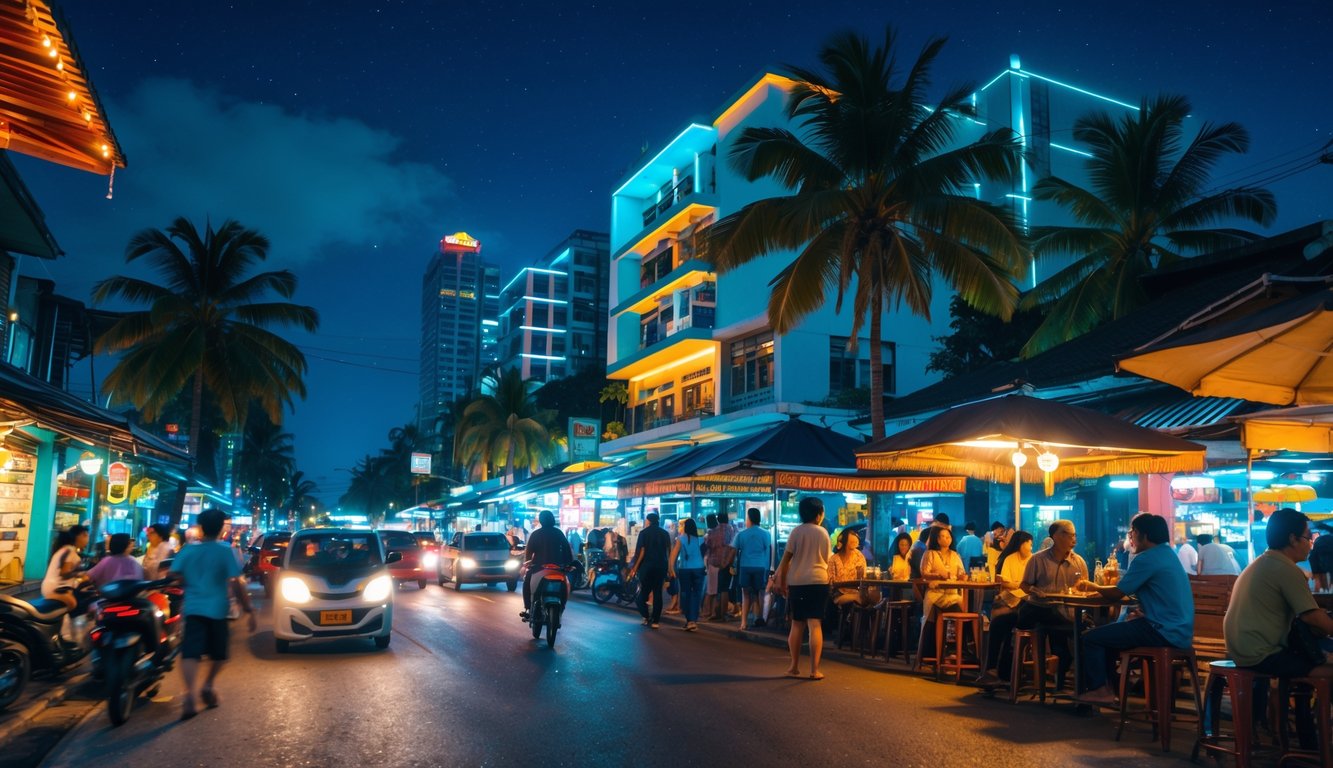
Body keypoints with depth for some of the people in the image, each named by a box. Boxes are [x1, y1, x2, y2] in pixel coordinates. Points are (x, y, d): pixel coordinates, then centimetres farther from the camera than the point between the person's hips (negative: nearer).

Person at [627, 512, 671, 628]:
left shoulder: (644, 532, -3)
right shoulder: (665, 533, 7)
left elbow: (641, 551, -9)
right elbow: (668, 552, 6)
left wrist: (635, 567, -6)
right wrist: (668, 566, 14)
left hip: (647, 566, -3)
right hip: (661, 566, 3)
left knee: (644, 592, 8)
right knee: (657, 593, 6)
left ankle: (646, 617, -4)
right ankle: (655, 621, 3)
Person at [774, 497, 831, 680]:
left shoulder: (796, 532, -1)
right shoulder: (823, 533, 1)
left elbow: (786, 559, -2)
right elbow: (827, 559, 6)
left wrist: (782, 581, 7)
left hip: (796, 582, 1)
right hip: (818, 581, -1)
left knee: (797, 624, 11)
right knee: (815, 624, -3)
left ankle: (794, 667, 16)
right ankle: (814, 669, -5)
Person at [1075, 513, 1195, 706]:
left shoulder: (1146, 559, -16)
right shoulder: (1168, 554, 14)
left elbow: (1117, 593, -11)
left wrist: (1094, 587, 7)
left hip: (1164, 632, -10)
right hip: (1179, 630, 10)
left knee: (1091, 638, -6)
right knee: (1107, 632, 24)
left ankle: (1099, 690, 10)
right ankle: (1107, 686, 26)